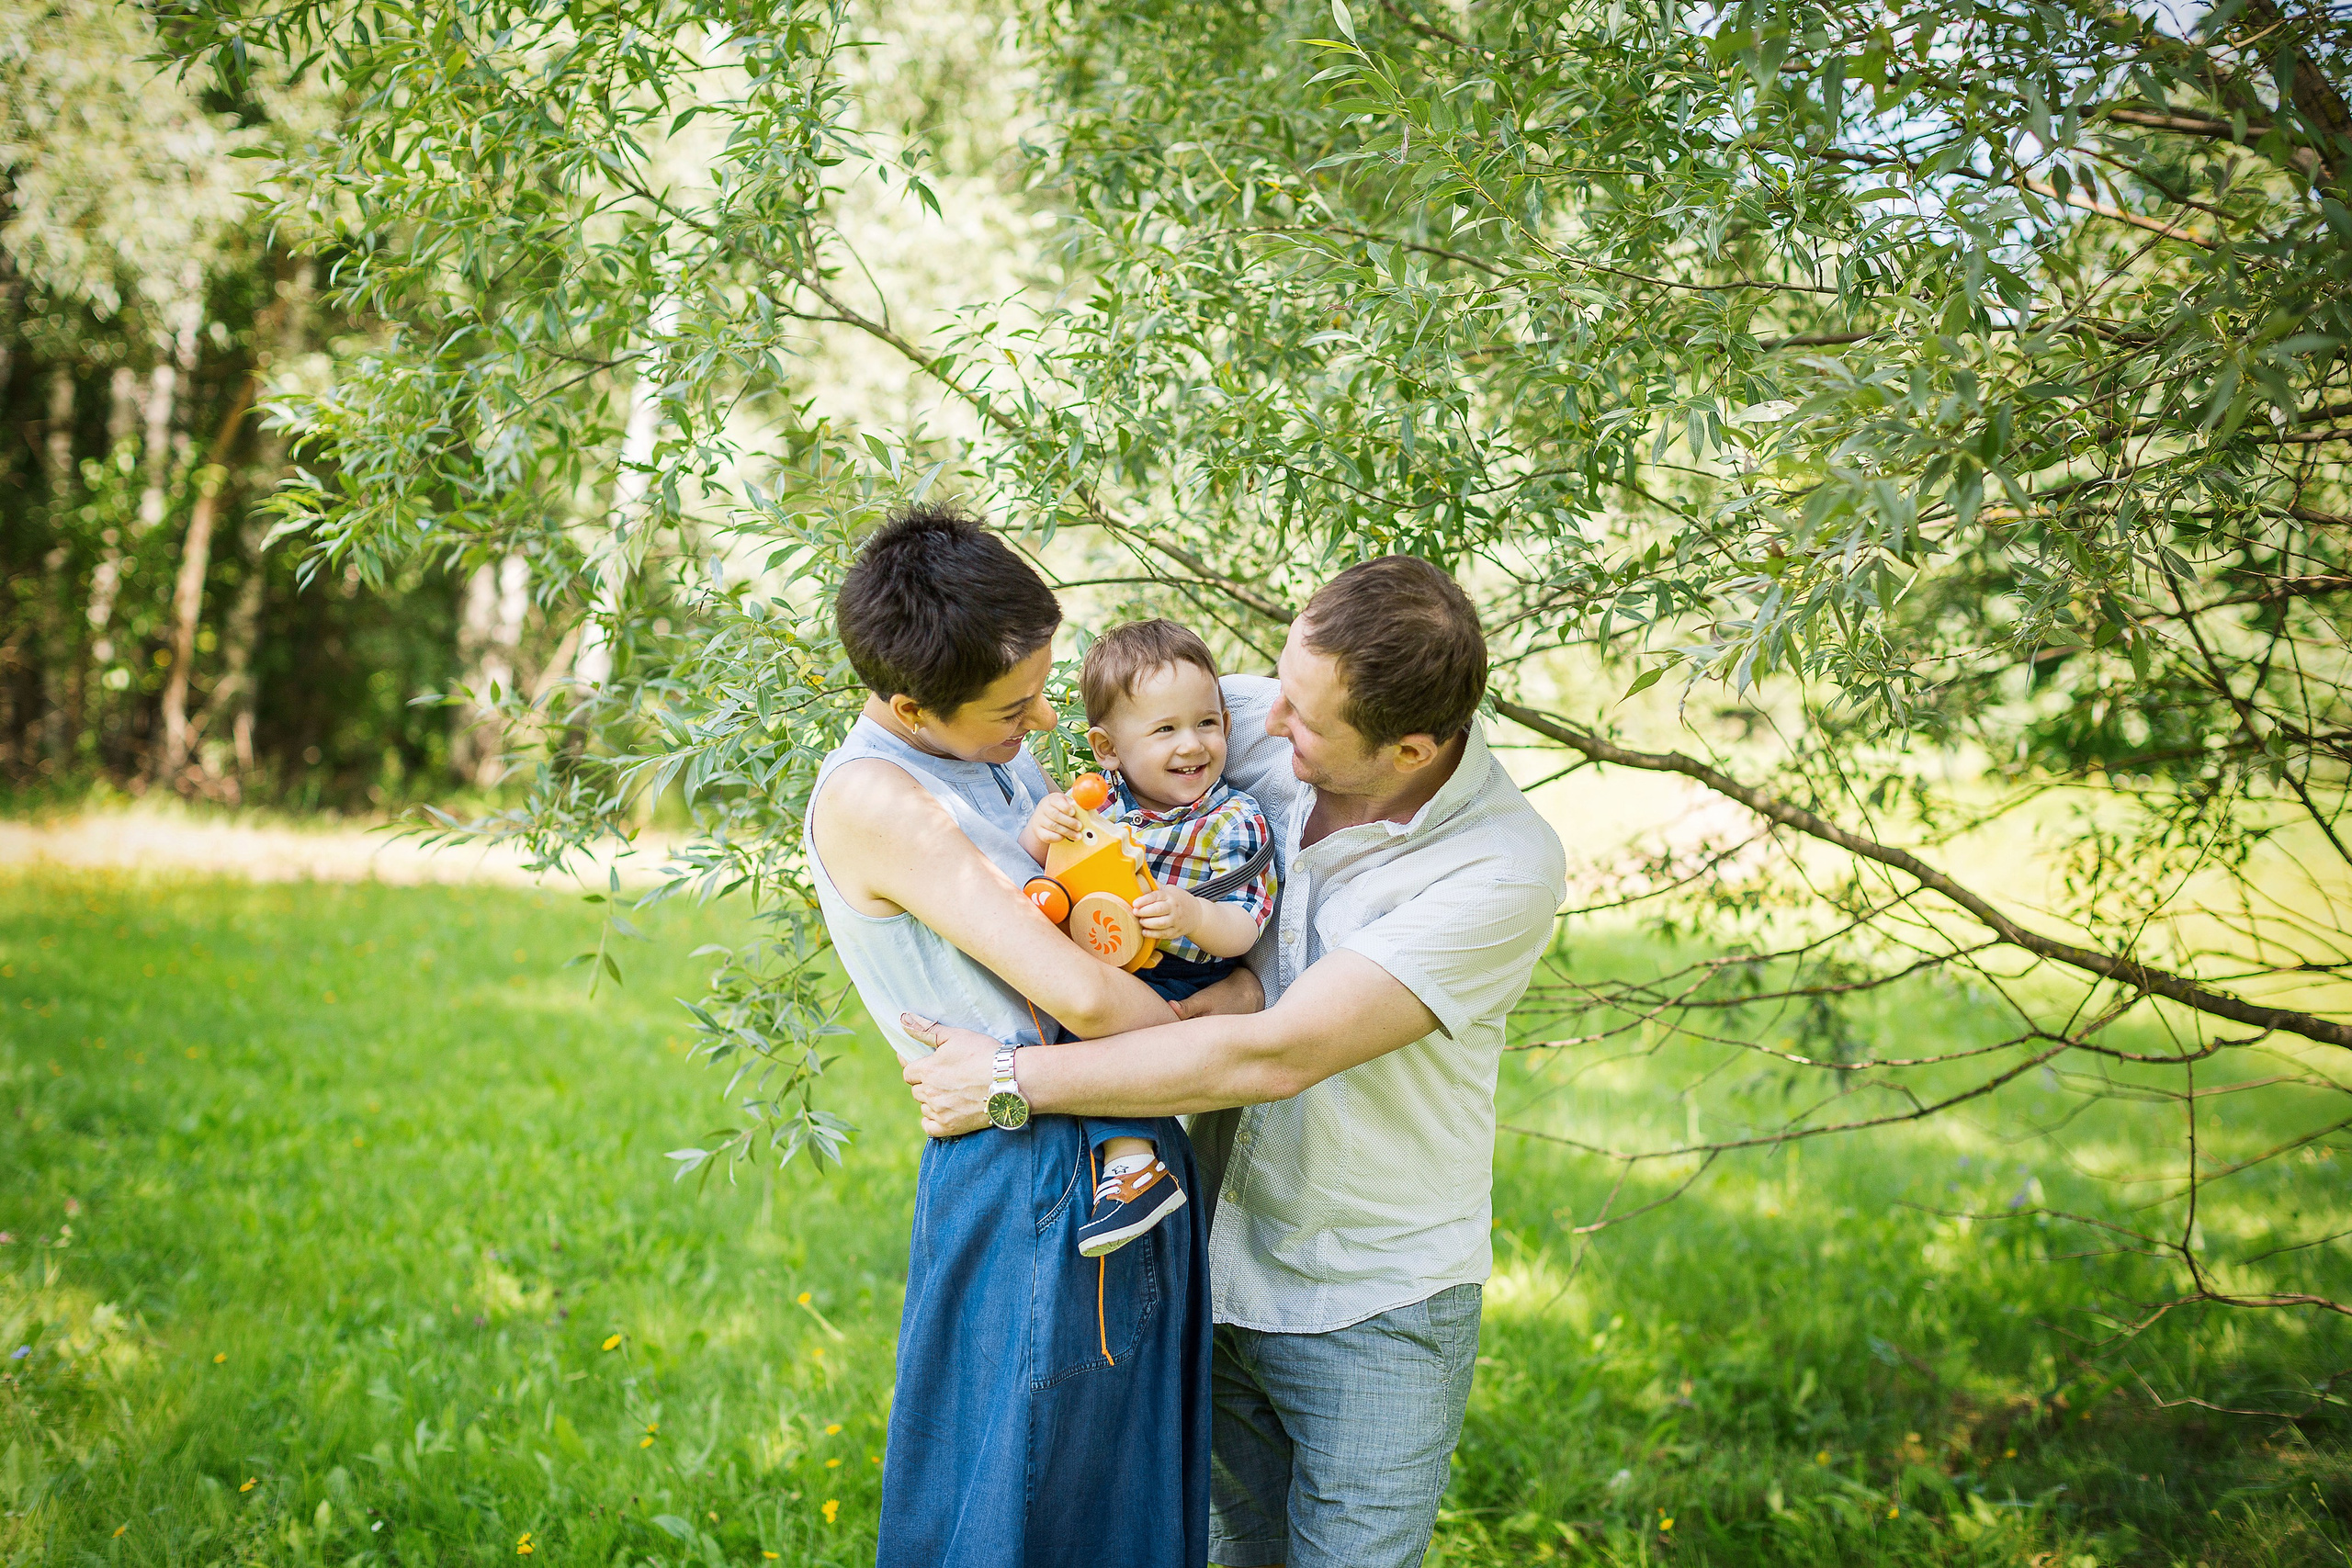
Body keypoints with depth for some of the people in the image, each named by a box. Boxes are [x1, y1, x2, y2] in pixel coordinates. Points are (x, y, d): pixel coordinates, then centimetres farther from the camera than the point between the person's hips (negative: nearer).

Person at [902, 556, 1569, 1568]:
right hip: (1220, 1263, 5)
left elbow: (1275, 1055, -30)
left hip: (1375, 1307, -5)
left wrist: (1015, 1082, -25)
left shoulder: (1507, 869, -26)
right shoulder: (1258, 730, -10)